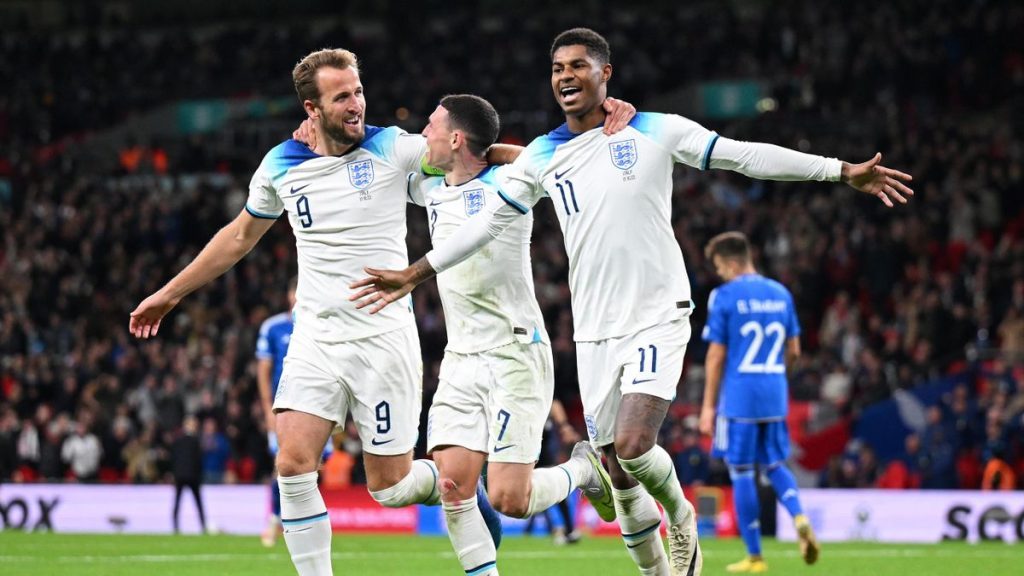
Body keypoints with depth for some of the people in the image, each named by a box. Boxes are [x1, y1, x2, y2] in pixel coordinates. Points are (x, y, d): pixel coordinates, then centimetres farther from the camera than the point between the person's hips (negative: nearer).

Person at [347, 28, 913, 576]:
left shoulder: (655, 132, -2)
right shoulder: (542, 156, 7)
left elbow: (745, 156, -3)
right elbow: (489, 221, 13)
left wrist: (844, 172, -7)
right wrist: (413, 274, 10)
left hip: (658, 316, -4)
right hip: (595, 329, 4)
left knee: (632, 445, -21)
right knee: (619, 473, 3)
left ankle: (681, 516, 10)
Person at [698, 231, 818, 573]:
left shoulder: (724, 296, -8)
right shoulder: (781, 294, 8)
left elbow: (716, 355, -8)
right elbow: (793, 351, 12)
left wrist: (708, 406, -3)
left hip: (739, 398, -5)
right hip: (775, 397, 5)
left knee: (741, 472, 3)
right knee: (774, 465, 17)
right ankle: (799, 517, -12)